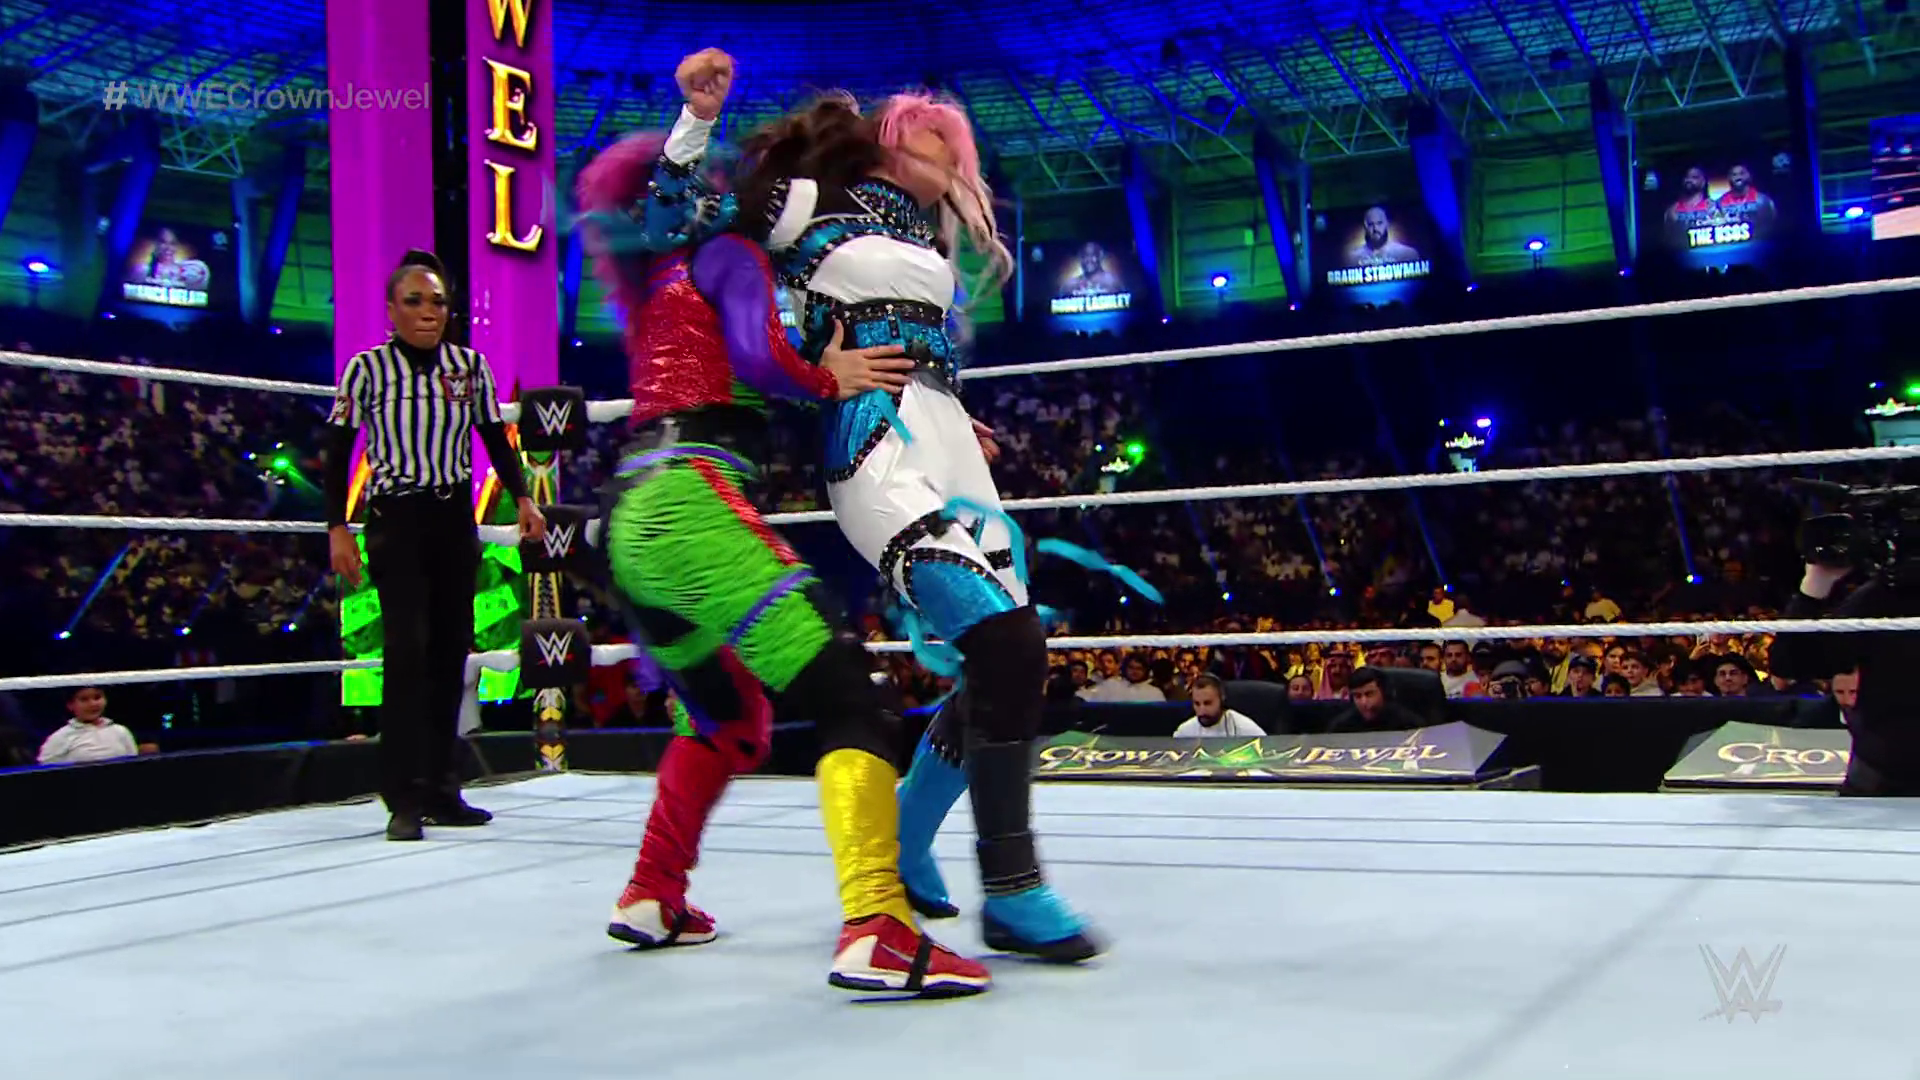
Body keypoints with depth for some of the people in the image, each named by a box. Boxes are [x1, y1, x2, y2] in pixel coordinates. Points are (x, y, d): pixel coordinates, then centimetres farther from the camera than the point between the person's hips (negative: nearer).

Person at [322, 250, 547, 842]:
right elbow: (337, 451, -2)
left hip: (454, 518, 4)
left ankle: (441, 789, 15)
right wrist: (337, 528, -9)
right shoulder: (367, 368, -4)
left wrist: (522, 497, -2)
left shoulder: (470, 365, 5)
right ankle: (405, 800, -11)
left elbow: (496, 438, 11)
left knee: (451, 650, 5)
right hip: (395, 520, -4)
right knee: (408, 648, -14)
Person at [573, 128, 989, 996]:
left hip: (629, 525, 9)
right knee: (848, 698, -16)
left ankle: (651, 899, 31)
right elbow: (759, 359, -12)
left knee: (725, 719, 28)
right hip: (691, 507, -9)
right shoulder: (726, 256, 8)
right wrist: (831, 380, 8)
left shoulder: (648, 290, 30)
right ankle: (875, 932, -31)